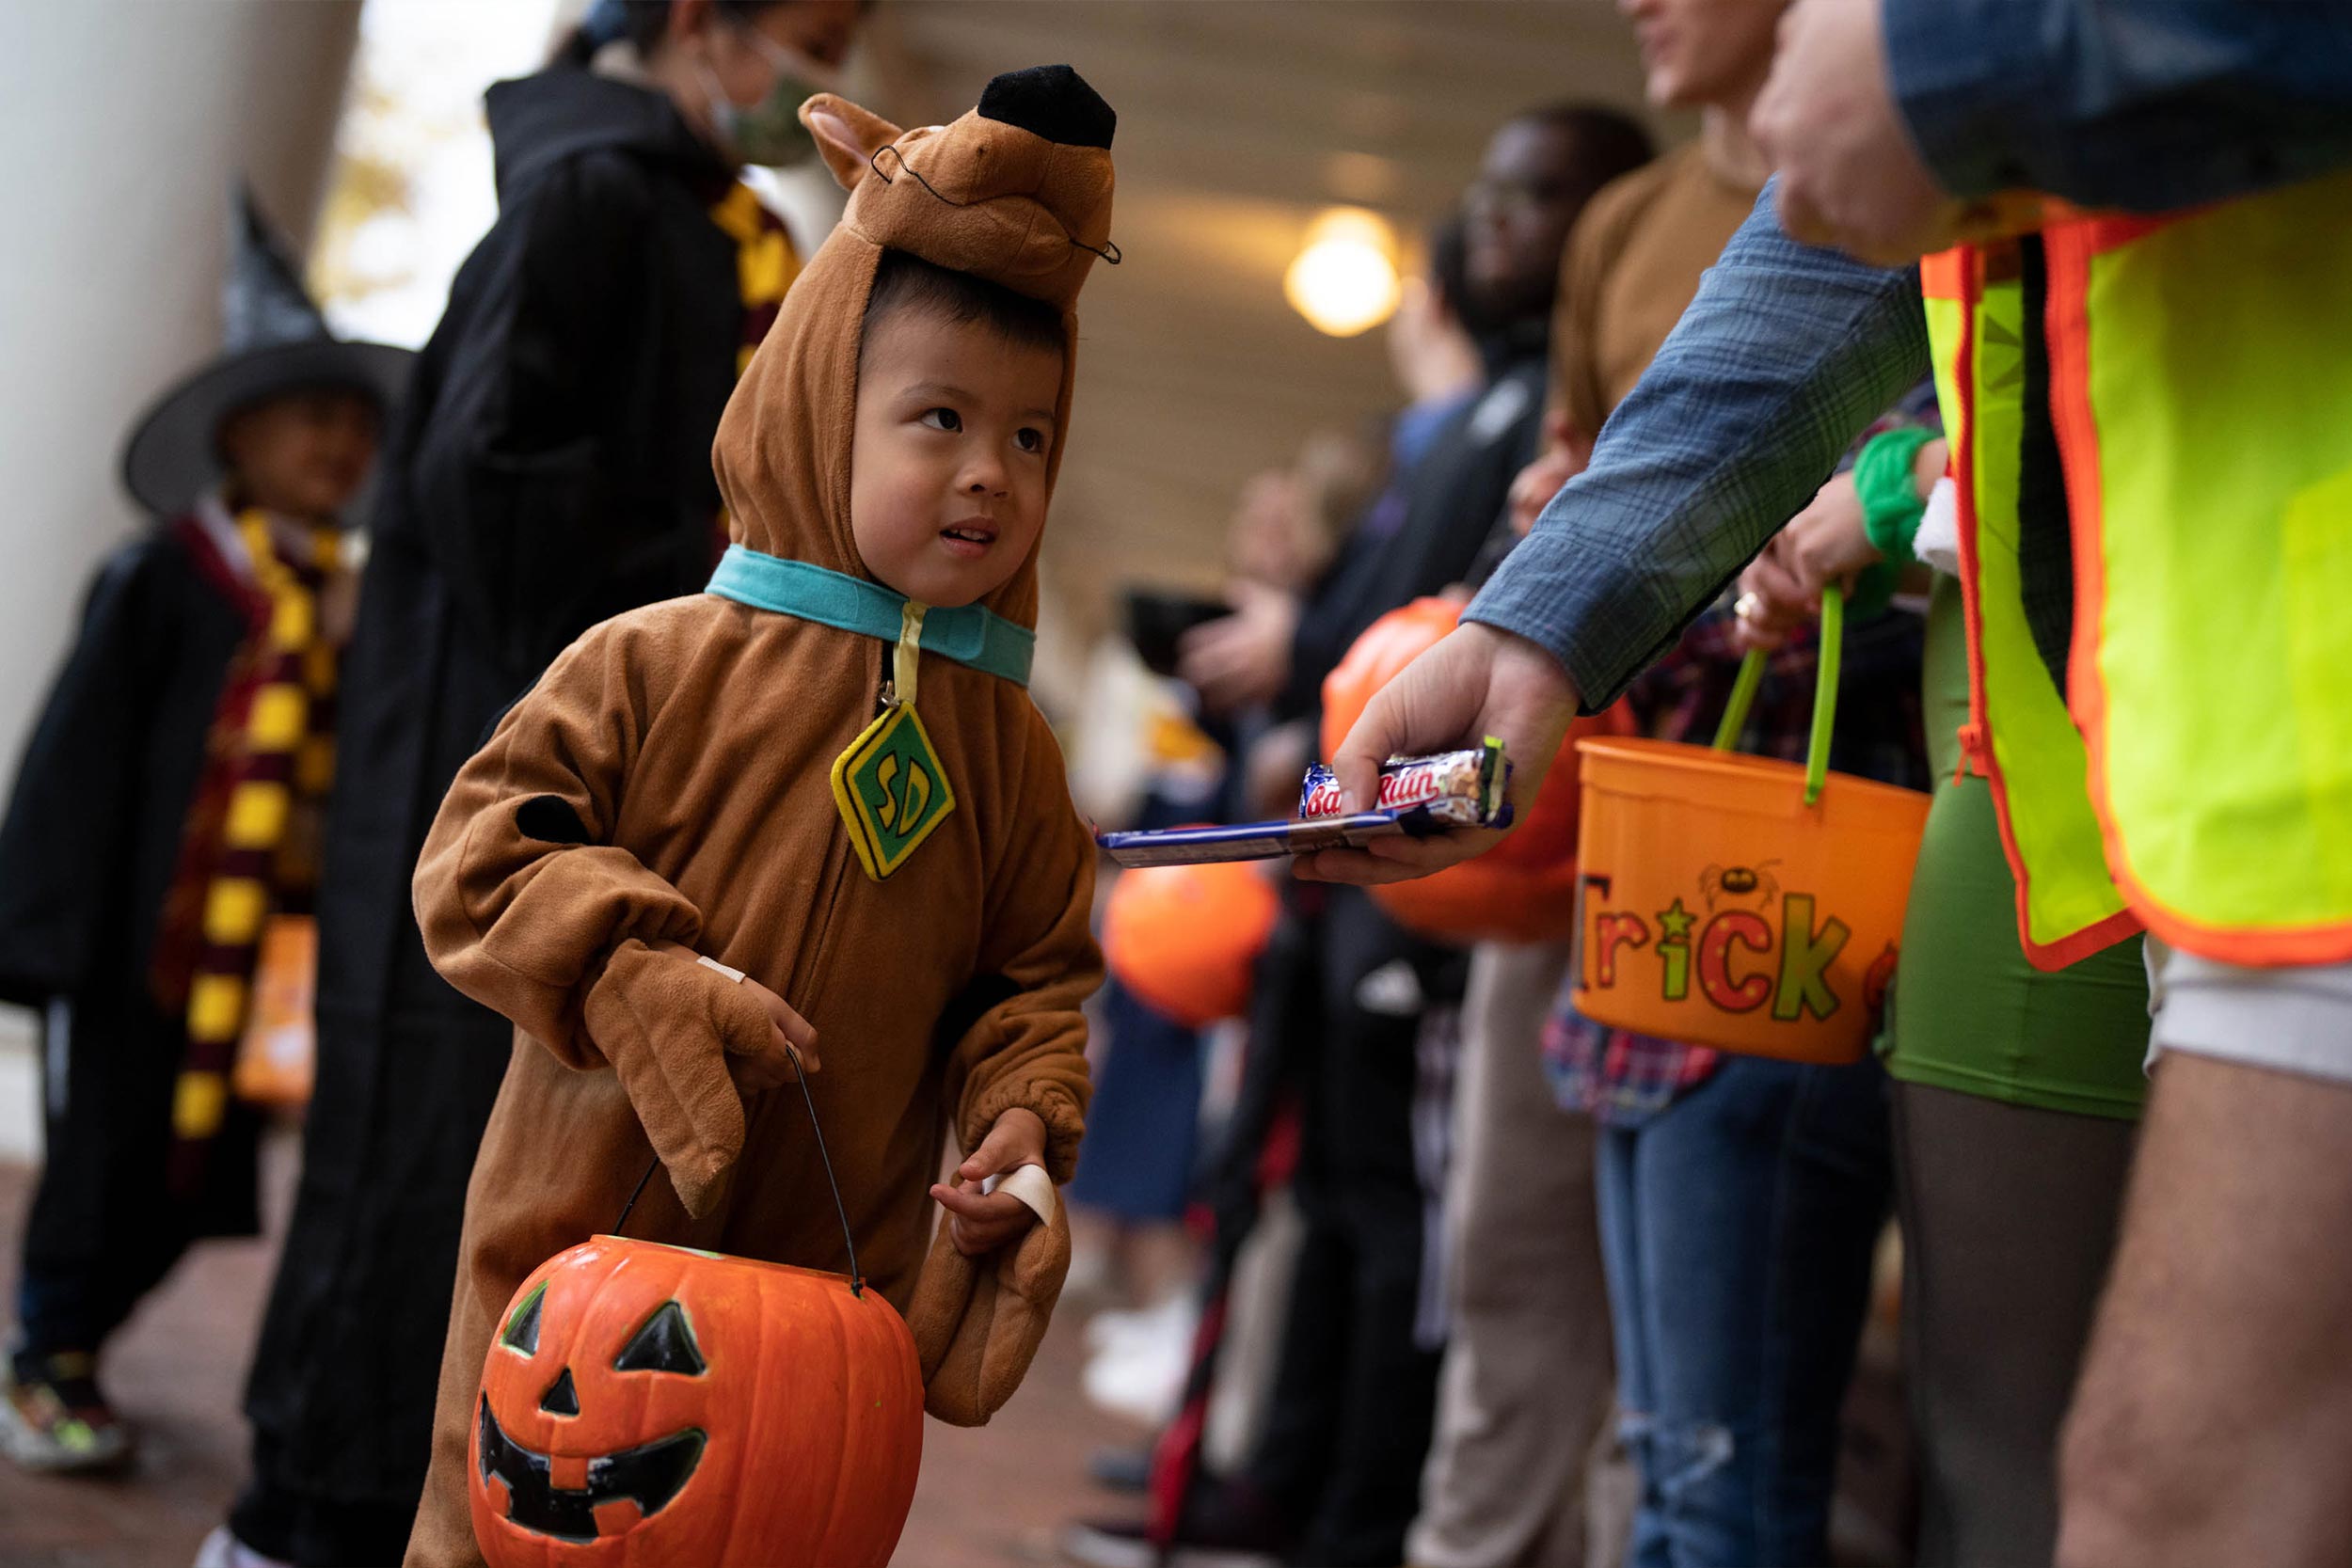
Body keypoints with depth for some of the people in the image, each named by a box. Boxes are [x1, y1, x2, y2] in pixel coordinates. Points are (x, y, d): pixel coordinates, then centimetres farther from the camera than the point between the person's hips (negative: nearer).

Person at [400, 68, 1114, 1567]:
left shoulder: (1007, 746, 3)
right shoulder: (652, 667, -6)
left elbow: (1045, 972, 11)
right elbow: (484, 852, -8)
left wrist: (1026, 1108, -9)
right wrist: (650, 978, -21)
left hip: (839, 1279, 2)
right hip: (592, 1236, -2)